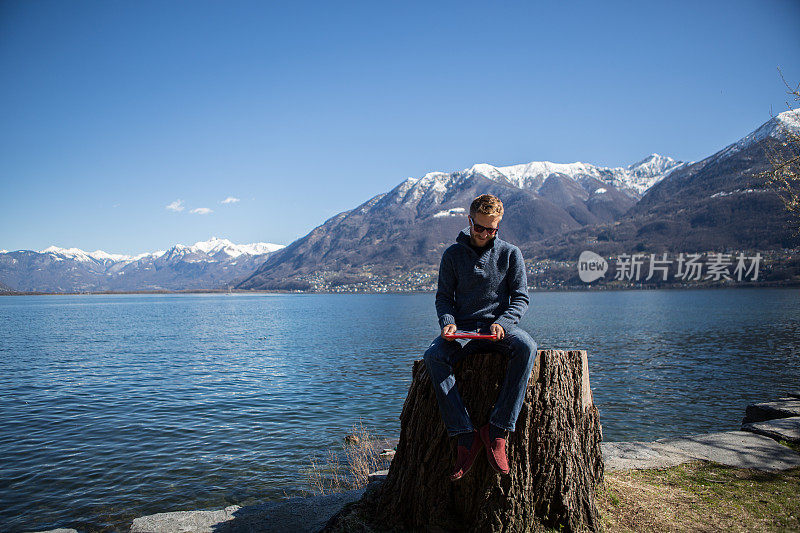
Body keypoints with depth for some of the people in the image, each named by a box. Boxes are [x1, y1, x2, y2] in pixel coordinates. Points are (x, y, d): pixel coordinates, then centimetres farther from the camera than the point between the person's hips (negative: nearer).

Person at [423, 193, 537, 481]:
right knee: (433, 355, -32)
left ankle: (497, 430, -29)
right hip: (462, 327, 0)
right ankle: (466, 436, -29)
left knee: (527, 347, -35)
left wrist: (502, 323, -15)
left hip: (498, 325, 0)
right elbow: (444, 296, 9)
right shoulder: (453, 254, 8)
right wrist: (448, 322, -13)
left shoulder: (510, 254, 7)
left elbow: (520, 297, 4)